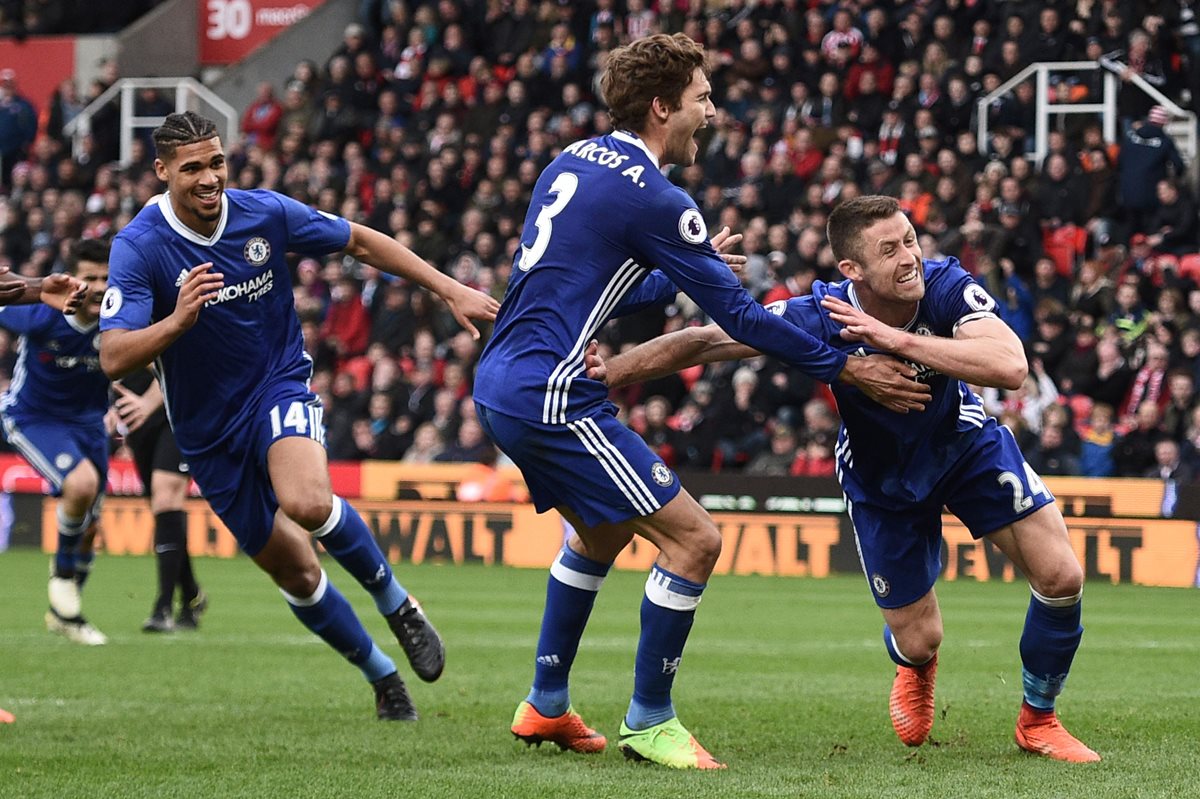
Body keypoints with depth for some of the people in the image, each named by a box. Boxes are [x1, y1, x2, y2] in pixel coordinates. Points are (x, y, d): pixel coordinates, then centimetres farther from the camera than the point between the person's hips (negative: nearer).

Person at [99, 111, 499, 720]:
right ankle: (382, 676, 28)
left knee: (307, 503, -33)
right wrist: (177, 320, -43)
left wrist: (450, 290, 3)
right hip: (208, 429, 1)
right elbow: (114, 358, -25)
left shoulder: (266, 213, -10)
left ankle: (396, 603, -8)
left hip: (280, 385, -1)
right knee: (295, 572, 5)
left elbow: (359, 242, 5)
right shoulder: (138, 247, -17)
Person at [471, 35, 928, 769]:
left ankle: (546, 707, 33)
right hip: (552, 399, -10)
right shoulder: (654, 199, -13)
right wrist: (846, 369, -3)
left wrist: (683, 274, 29)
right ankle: (648, 722, 4)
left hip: (499, 387, 10)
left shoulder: (572, 161, 13)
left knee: (602, 533, 29)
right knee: (694, 539, -5)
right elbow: (739, 315, -10)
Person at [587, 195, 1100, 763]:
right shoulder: (820, 318, -31)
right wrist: (605, 373, -31)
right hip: (881, 477, -1)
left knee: (1060, 576, -13)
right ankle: (916, 669, 46)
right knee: (917, 641, 3)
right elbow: (703, 341, -25)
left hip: (965, 443, 1)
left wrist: (897, 339, -46)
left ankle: (1037, 720, 14)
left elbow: (1010, 365, -45)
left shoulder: (946, 287, -30)